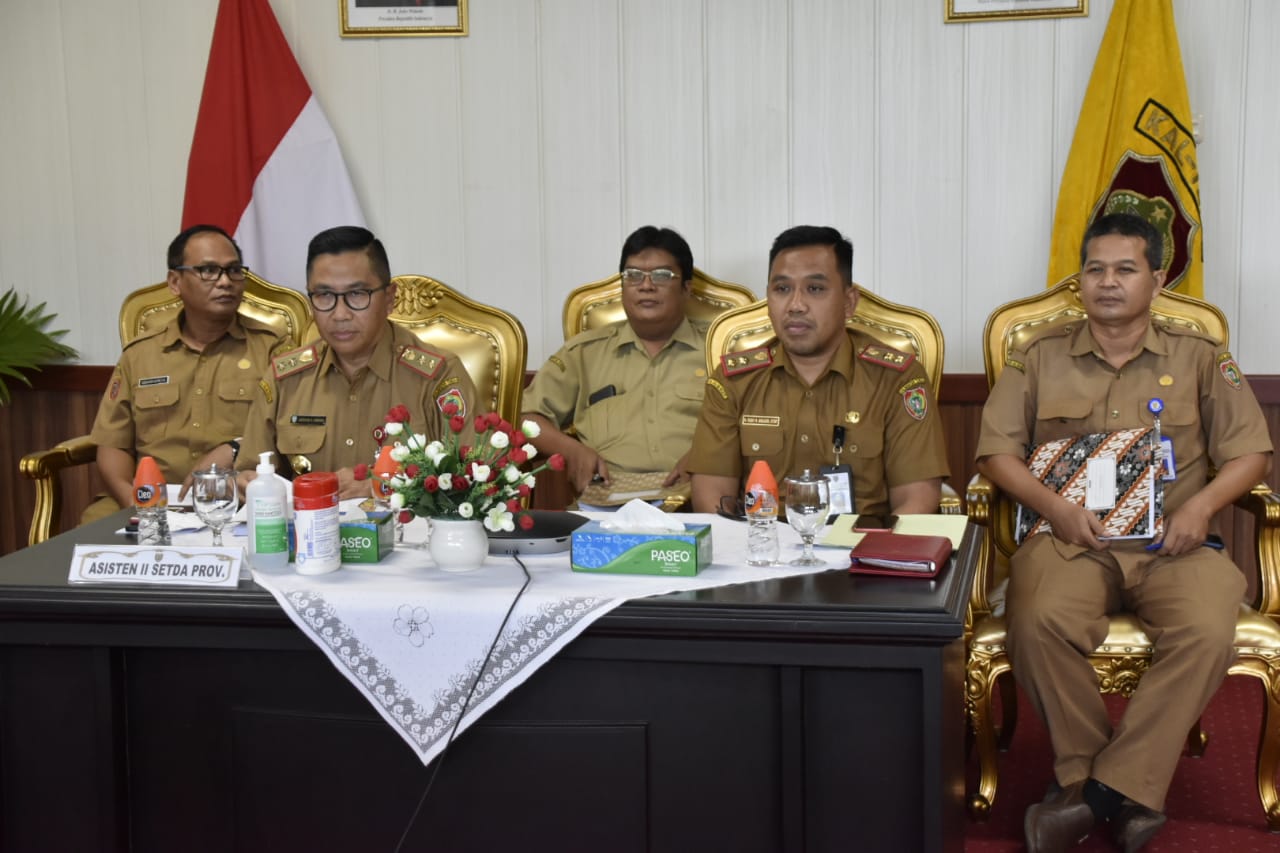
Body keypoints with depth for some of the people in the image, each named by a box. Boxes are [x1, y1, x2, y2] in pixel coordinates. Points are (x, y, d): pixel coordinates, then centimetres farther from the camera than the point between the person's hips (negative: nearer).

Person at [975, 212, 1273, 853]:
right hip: (1071, 537, 0)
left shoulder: (1200, 359, 14)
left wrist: (1202, 505, -9)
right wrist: (1053, 506, -9)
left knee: (1207, 632, -32)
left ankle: (1098, 790, -24)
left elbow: (1251, 451, 11)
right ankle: (1128, 794, -16)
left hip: (1170, 543, 0)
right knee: (1039, 624, -33)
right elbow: (996, 448, 8)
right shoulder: (1041, 357, 14)